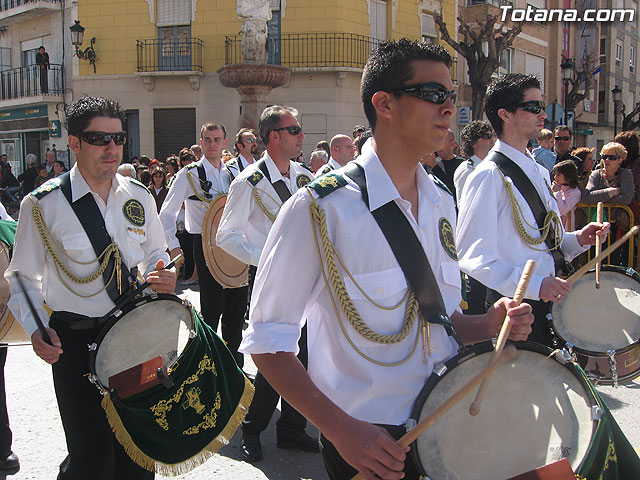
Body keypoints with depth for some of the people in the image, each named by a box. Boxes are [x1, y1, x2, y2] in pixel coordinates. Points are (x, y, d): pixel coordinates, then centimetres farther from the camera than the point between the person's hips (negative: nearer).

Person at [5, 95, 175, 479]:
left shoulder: (139, 197, 4)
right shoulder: (44, 204, -8)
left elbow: (156, 254, 18)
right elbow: (24, 277, -1)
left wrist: (163, 277, -5)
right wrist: (36, 330, -16)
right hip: (75, 340, -4)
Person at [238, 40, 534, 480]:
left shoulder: (442, 204, 4)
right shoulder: (321, 207, -18)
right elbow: (268, 340, -15)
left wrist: (487, 326, -5)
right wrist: (341, 428, -24)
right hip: (367, 443, -6)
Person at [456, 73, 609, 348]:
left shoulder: (539, 172, 14)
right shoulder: (490, 176, -14)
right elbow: (473, 258, -21)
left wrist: (578, 239, 3)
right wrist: (535, 286, -28)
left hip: (552, 300, 8)